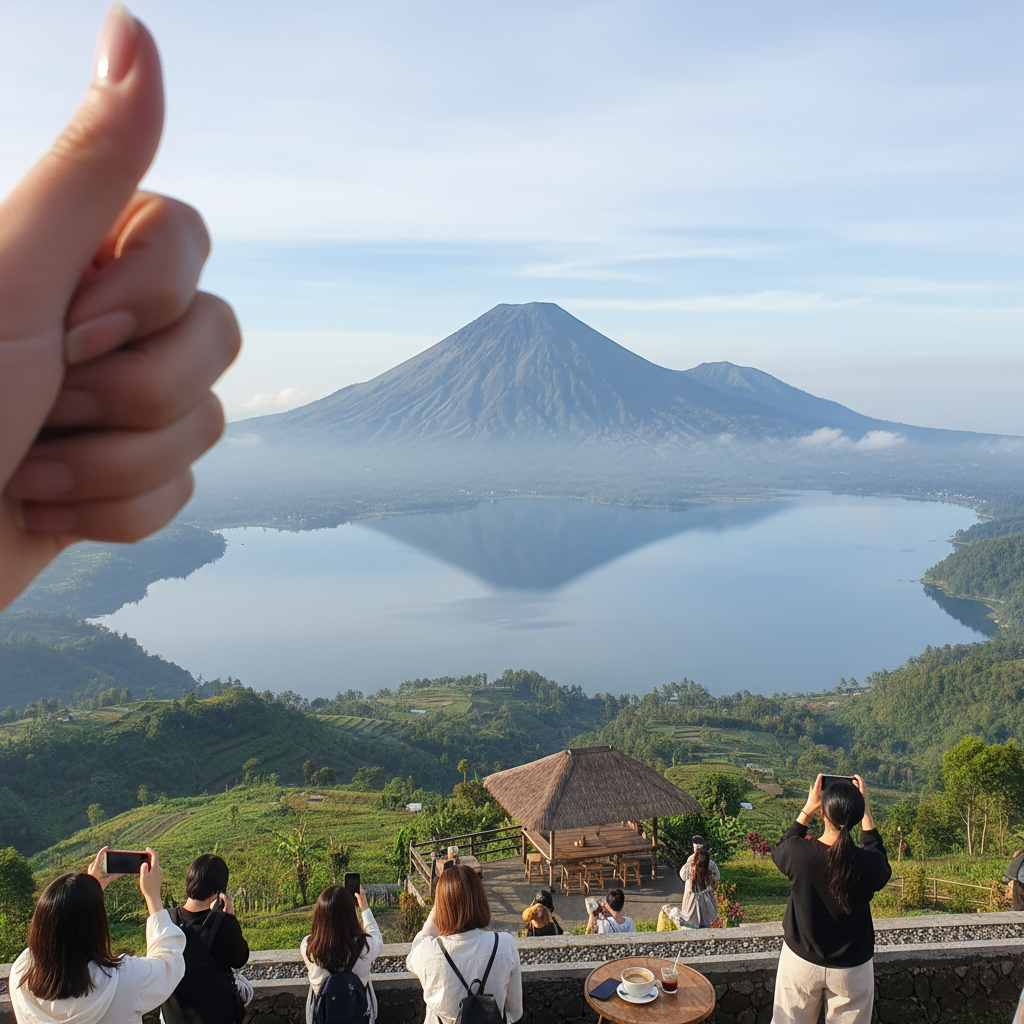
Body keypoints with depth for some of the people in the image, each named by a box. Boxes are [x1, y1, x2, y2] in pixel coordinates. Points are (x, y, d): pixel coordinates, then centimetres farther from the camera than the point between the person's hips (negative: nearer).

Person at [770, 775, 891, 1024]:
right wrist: (864, 808, 7)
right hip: (852, 967, 0)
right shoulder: (868, 864, -21)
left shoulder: (799, 853, -22)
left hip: (801, 961, 0)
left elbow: (780, 850, 5)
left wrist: (807, 809, 7)